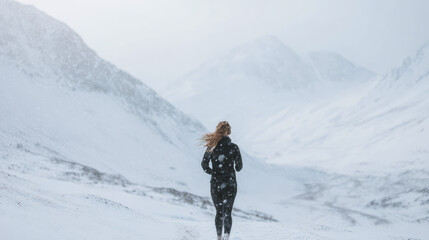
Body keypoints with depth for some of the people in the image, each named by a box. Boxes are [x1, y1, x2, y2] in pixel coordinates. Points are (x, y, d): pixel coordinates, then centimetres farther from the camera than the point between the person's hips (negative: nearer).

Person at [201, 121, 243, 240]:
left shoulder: (212, 146, -3)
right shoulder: (233, 147, -6)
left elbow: (204, 164, -5)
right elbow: (239, 166, -2)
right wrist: (236, 169, 21)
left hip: (215, 184, 2)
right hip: (230, 183, -2)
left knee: (219, 212, 17)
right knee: (227, 212, -4)